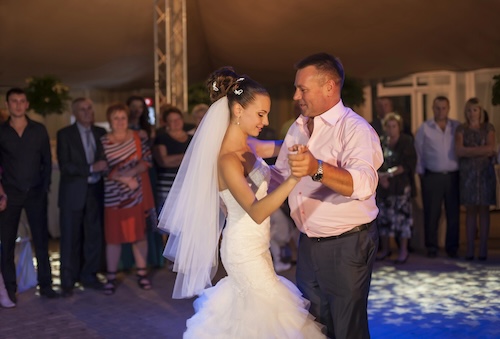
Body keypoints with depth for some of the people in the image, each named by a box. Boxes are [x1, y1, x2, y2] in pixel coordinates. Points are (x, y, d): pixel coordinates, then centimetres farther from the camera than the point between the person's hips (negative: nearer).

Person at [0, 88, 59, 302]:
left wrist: (45, 187, 0)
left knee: (41, 240, 5)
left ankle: (45, 284, 14)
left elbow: (47, 161, 7)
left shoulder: (39, 130, 5)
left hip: (36, 193, 1)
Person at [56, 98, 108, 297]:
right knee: (70, 237, 2)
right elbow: (64, 166, -11)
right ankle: (68, 282, 11)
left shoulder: (100, 133, 10)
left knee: (94, 235, 8)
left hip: (95, 191, 4)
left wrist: (105, 167, -4)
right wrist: (91, 168, -18)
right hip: (73, 193, -4)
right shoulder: (65, 134, -2)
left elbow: (105, 160, 17)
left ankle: (89, 275, 22)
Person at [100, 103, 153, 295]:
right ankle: (111, 278, 14)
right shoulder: (103, 142, -1)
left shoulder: (139, 138, 3)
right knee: (113, 237, 4)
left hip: (135, 195, 1)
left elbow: (147, 161, -3)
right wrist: (125, 179, -13)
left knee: (139, 234, 6)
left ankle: (142, 274, 18)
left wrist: (130, 173, -16)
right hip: (112, 196, -1)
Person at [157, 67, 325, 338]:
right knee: (274, 314, 2)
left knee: (248, 310, 22)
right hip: (245, 249, -9)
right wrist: (293, 178, -48)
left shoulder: (246, 145, 1)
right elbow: (256, 212, -36)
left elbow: (278, 147, 20)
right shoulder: (228, 159, -26)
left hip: (253, 244, 9)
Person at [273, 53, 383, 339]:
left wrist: (318, 169, -50)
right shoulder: (298, 128, 9)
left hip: (347, 246, -7)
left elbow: (364, 184, -35)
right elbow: (280, 175, 19)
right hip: (308, 244, 7)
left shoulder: (355, 129, -17)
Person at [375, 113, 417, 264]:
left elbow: (408, 165, -8)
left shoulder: (406, 142, -2)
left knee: (401, 216, -5)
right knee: (383, 217, 7)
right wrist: (380, 176, -11)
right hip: (382, 185, 4)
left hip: (401, 185, -4)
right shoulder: (380, 142, 8)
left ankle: (403, 250, 4)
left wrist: (389, 173, -14)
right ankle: (385, 249, 19)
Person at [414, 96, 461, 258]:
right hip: (432, 177, -1)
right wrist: (421, 173, 2)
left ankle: (452, 247, 16)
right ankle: (431, 247, 11)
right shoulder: (424, 128, 4)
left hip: (453, 176, 1)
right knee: (431, 213, 1)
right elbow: (418, 152, 5)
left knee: (453, 213, 5)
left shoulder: (457, 127, 8)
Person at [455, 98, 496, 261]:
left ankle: (483, 249, 2)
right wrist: (482, 150, -8)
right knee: (470, 210, 0)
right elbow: (458, 151, -6)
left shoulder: (488, 128, 9)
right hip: (467, 173, 0)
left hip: (485, 172, 0)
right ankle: (470, 249, 2)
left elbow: (491, 148, -4)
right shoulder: (461, 129, 8)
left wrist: (469, 151, -8)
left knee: (484, 210, 0)